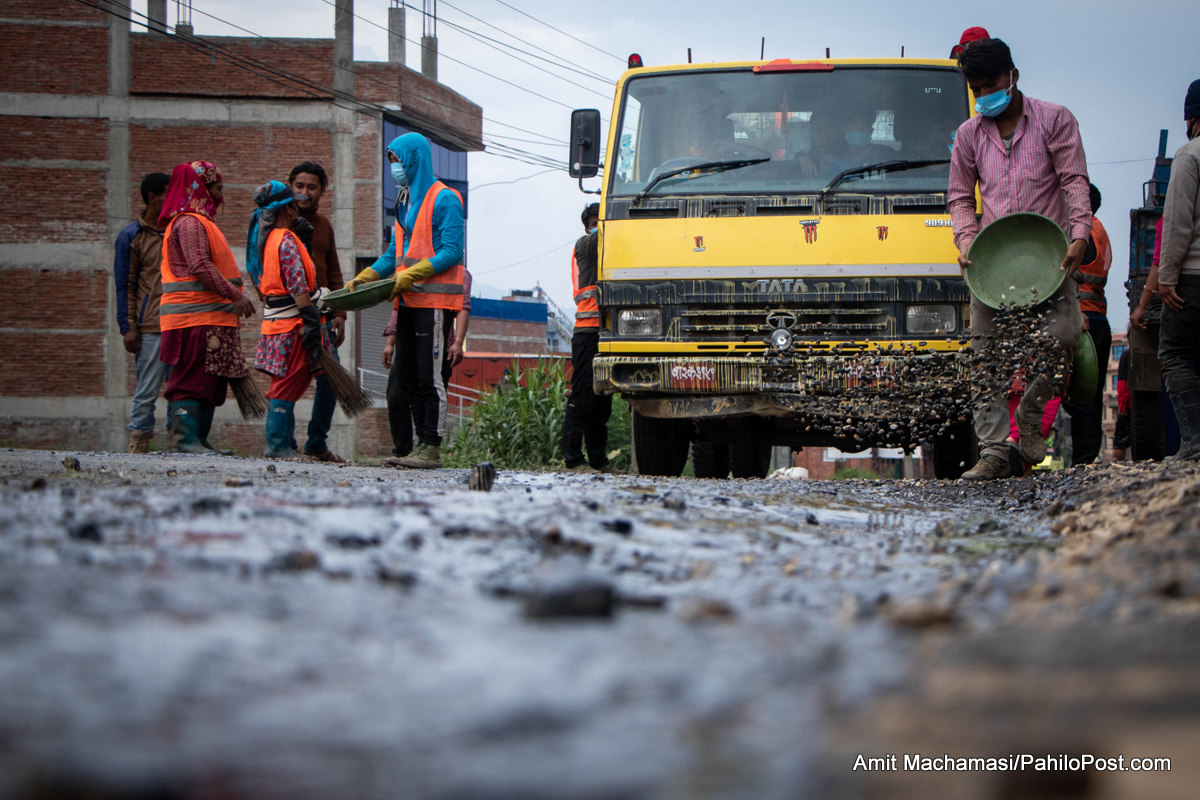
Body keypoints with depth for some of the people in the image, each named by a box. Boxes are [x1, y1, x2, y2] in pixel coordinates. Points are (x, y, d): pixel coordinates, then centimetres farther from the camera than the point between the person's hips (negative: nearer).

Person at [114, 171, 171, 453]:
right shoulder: (131, 236, 2)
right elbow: (125, 286, 1)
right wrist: (128, 327, -6)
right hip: (150, 329, -5)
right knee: (147, 390, -5)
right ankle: (138, 446, -2)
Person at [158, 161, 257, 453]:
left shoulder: (201, 222, 23)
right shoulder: (189, 223, -11)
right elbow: (200, 267, -21)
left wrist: (233, 297, 22)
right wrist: (235, 294, -21)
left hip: (211, 317, 10)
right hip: (196, 317, -10)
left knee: (212, 381, 9)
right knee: (193, 378, -11)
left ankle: (200, 439, 11)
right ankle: (186, 437, -12)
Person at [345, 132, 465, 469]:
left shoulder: (443, 199, -7)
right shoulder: (405, 202, 20)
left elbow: (452, 252, -14)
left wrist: (412, 274, -22)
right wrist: (365, 277, 9)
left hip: (433, 301, -9)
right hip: (408, 302, 9)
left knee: (429, 377, -9)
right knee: (408, 377, 8)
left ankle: (432, 449, -7)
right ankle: (422, 443, 13)